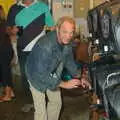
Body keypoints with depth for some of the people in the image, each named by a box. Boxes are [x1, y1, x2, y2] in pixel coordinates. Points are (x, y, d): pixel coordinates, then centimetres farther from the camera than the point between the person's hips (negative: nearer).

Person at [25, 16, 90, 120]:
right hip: (37, 75, -7)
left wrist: (79, 77, -7)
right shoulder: (45, 46, -40)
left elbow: (69, 61, 2)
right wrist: (64, 84, -32)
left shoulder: (68, 42, -16)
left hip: (52, 75, 7)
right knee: (41, 109, -6)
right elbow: (41, 74, -36)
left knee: (56, 102, 16)